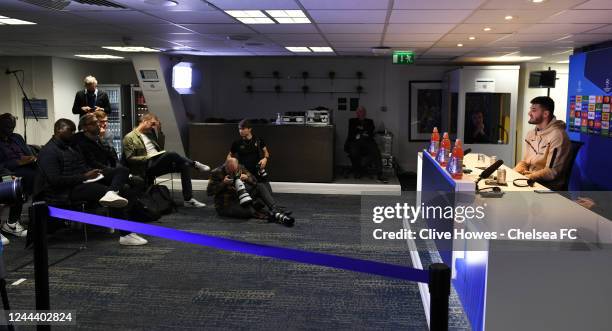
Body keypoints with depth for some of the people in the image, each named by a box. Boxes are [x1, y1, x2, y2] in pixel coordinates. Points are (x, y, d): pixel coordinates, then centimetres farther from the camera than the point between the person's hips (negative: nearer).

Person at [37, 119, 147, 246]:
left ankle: (111, 192, -37)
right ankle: (125, 235, -29)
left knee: (122, 171, -2)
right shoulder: (48, 152, -8)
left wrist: (92, 172, 4)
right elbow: (55, 180, -19)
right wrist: (84, 176, -19)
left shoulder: (71, 146, 21)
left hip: (85, 180, 10)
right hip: (68, 191, -10)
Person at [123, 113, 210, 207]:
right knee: (171, 155, -32)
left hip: (159, 164, 8)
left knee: (184, 165, -14)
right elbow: (130, 159, -7)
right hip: (147, 168, -7)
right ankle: (195, 164, -9)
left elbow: (161, 147, 19)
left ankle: (188, 200, -18)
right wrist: (147, 158, -18)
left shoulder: (150, 134, 22)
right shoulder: (130, 138, 1)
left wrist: (159, 131, 10)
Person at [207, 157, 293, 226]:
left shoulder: (240, 168, 1)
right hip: (226, 205, -6)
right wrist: (223, 183, -26)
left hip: (240, 200, 6)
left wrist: (247, 178, -20)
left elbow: (254, 181, 3)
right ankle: (276, 216, -24)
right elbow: (209, 191, -14)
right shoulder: (217, 172, -11)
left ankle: (276, 212, -28)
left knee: (260, 187, -12)